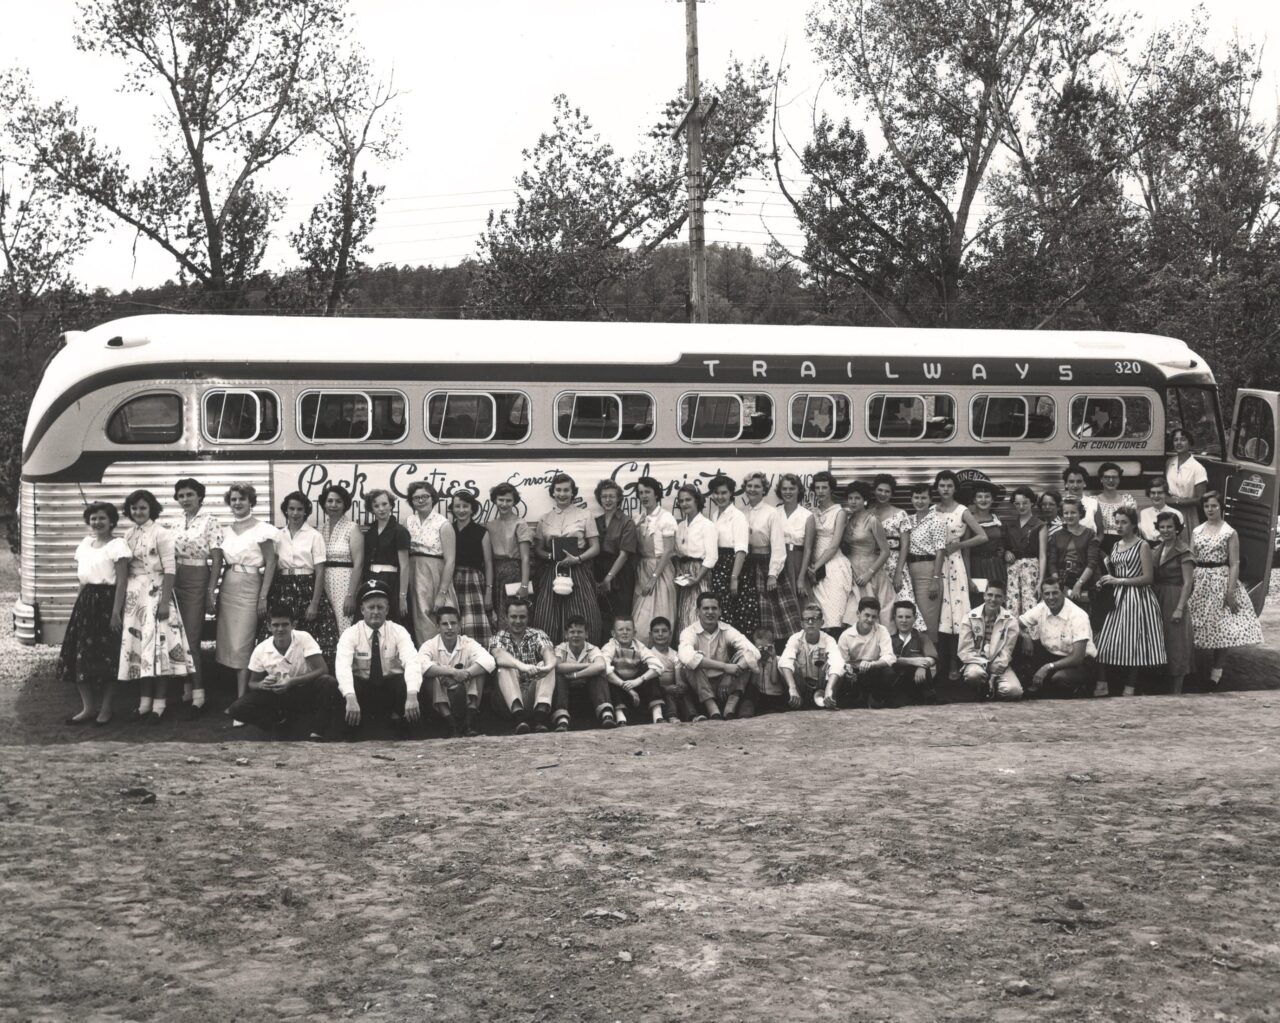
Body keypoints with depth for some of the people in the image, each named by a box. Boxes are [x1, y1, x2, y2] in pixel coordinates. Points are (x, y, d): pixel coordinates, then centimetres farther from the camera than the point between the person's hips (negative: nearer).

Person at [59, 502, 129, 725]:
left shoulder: (117, 545, -8)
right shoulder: (85, 544, 14)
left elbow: (122, 582, -12)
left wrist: (116, 612, -18)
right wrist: (79, 605, 15)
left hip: (107, 602, -7)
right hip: (85, 602, 7)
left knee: (107, 657, -2)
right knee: (80, 656, 2)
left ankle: (105, 709, 8)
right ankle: (88, 707, 11)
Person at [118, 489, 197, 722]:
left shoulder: (161, 534, -7)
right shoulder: (127, 535, 10)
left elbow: (170, 569, -11)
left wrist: (165, 601, -17)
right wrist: (121, 601, 9)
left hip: (155, 592, -6)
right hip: (133, 594, 6)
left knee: (157, 643, -7)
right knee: (137, 643, 5)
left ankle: (159, 703, -4)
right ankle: (144, 701, 11)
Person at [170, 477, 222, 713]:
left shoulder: (209, 522, -6)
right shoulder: (176, 525, 12)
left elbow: (217, 559, -8)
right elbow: (169, 557, 16)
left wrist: (210, 590, -13)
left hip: (197, 580, -6)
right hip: (176, 581, 6)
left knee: (192, 638, -8)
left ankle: (198, 695, -4)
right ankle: (186, 690, 14)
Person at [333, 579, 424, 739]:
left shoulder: (399, 632, -8)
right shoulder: (350, 634, -10)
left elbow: (412, 662, -25)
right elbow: (342, 666, -27)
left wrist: (411, 695, -45)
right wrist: (350, 698, -46)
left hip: (392, 687, 1)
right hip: (361, 687, -1)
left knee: (405, 683, -33)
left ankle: (406, 734, -14)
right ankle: (349, 735, -14)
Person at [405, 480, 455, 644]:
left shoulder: (443, 524, -6)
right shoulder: (409, 522, 9)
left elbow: (450, 561, -10)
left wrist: (442, 593, -14)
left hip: (435, 575, -4)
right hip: (414, 577, 4)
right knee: (421, 623, 4)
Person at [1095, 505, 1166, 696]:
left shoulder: (1143, 546, -6)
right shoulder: (1116, 546, 14)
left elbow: (1148, 577, -12)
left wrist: (1118, 580, -16)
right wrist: (1105, 582, 3)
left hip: (1137, 599, -6)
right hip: (1117, 598, 6)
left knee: (1133, 643, -4)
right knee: (1111, 642, 1)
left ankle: (1130, 688, 1)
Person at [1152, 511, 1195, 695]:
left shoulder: (1183, 552, -10)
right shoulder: (1157, 550, 11)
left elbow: (1187, 583, -13)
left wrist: (1180, 608, -19)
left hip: (1175, 600, -7)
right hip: (1158, 601, 7)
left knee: (1176, 643, -1)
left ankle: (1177, 691, 5)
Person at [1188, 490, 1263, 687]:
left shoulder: (1229, 532, -3)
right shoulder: (1196, 532, 10)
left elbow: (1234, 564, -6)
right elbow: (1191, 559, 11)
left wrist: (1231, 592, -13)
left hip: (1221, 581, -3)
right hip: (1200, 582, 4)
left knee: (1221, 626, -3)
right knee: (1200, 625, 3)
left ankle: (1217, 670, 3)